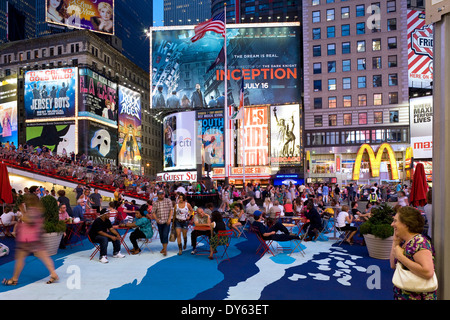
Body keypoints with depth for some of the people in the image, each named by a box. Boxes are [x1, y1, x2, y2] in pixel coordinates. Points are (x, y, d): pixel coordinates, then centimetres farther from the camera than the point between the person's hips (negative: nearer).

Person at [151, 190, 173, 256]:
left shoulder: (168, 200, 0)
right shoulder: (155, 203, 5)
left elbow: (171, 210, -2)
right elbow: (153, 212, 2)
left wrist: (169, 219, -11)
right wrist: (156, 219, -15)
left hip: (166, 221, -3)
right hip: (159, 222, 3)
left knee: (165, 235, -11)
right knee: (161, 235, 12)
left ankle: (165, 250, -7)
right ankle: (164, 247, 30)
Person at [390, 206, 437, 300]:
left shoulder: (419, 242, -21)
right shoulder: (404, 242, 4)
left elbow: (428, 272, -33)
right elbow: (393, 265, 6)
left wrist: (400, 256, -25)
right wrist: (395, 241, 0)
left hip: (418, 296, -8)